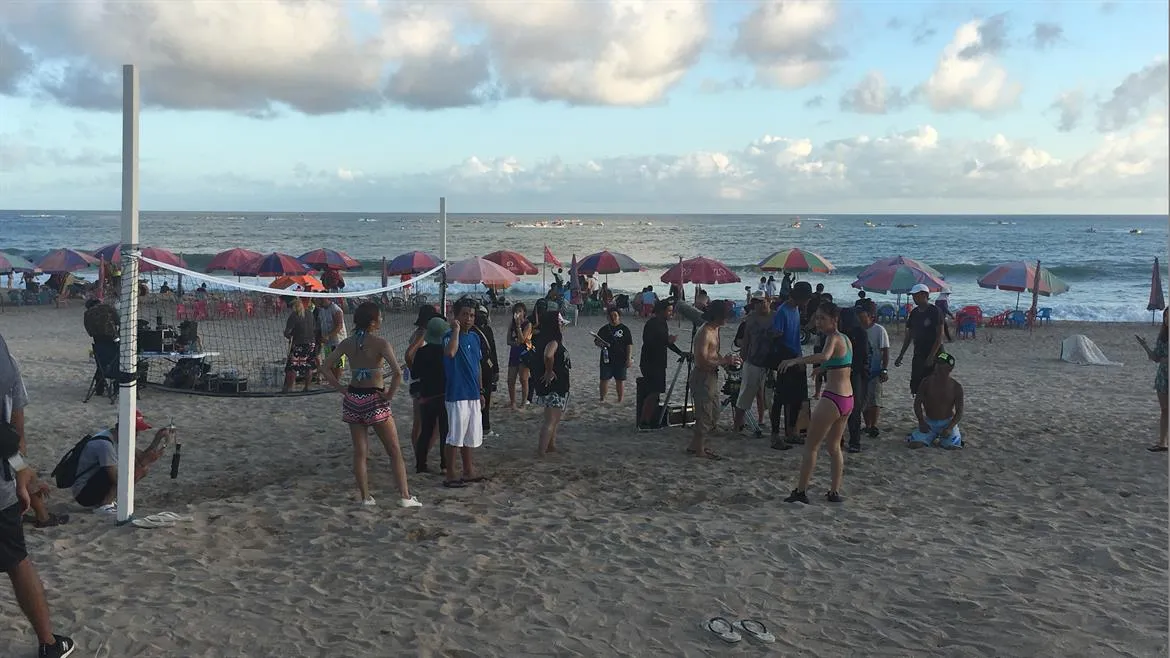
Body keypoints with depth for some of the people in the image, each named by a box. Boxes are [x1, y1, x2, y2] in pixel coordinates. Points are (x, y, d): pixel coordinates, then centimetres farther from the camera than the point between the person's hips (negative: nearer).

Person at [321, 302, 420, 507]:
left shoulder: (347, 343, 2)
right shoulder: (381, 343, -13)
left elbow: (326, 369, 4)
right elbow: (397, 373, -25)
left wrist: (341, 389, 5)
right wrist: (390, 395, -12)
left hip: (353, 399, 5)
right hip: (375, 400, -5)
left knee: (360, 452, 12)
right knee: (395, 451, 6)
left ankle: (365, 497, 16)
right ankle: (405, 496, 6)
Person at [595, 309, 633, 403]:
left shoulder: (625, 329, 4)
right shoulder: (604, 329, 11)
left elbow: (629, 345, 2)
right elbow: (596, 341, 16)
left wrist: (629, 358, -6)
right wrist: (599, 343, -9)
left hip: (620, 360, -2)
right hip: (606, 359, 2)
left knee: (620, 380, 3)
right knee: (604, 379, 0)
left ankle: (620, 400, 11)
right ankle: (602, 399, 9)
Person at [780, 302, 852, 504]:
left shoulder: (833, 338, -13)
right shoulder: (845, 339, 13)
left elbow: (824, 356, -36)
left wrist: (796, 360, -41)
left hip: (832, 399, -9)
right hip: (848, 399, 9)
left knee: (811, 446, 1)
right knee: (834, 446, 19)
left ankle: (801, 491, 3)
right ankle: (834, 491, 22)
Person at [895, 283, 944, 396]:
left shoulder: (935, 311, -10)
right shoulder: (914, 313, 10)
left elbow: (940, 336, -13)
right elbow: (909, 336, 17)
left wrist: (931, 356, -20)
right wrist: (901, 355, 13)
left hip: (934, 356, -7)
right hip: (918, 356, 7)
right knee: (915, 386, 5)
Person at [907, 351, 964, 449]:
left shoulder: (956, 387, -8)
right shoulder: (927, 382, -7)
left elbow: (959, 412, -7)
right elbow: (917, 403, -1)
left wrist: (950, 428, -22)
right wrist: (921, 422, -14)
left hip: (947, 422, -1)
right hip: (929, 422, 1)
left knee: (953, 446, -27)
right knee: (915, 444, -22)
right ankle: (933, 436, 12)